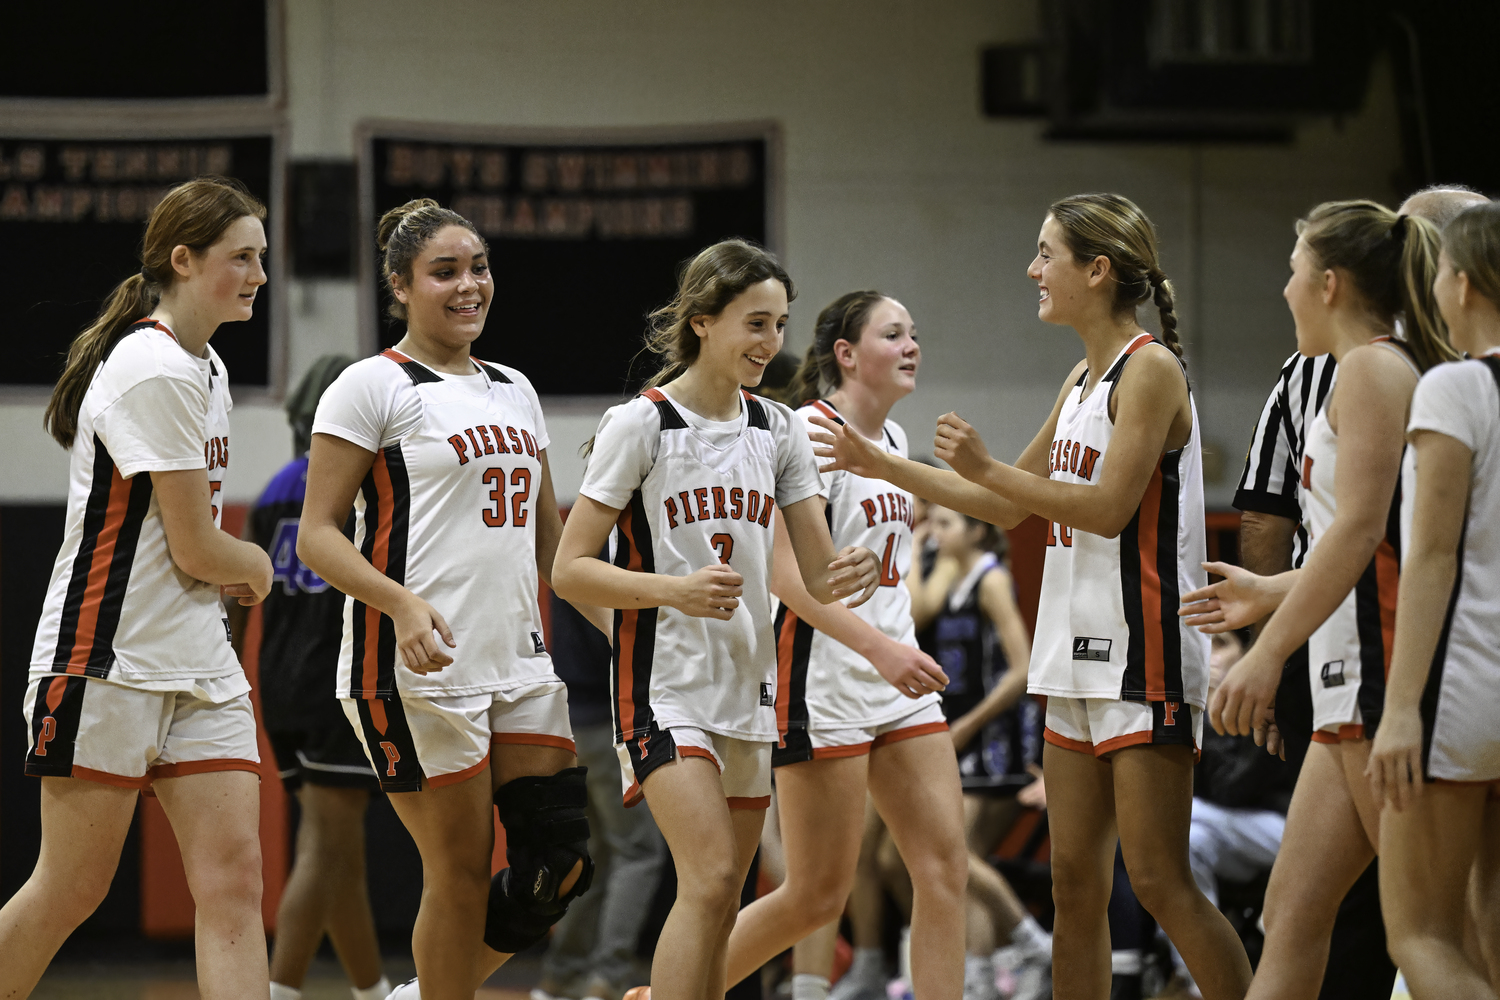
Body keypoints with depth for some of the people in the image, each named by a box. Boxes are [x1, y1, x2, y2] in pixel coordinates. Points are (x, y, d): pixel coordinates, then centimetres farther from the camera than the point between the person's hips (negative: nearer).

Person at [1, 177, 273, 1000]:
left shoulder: (205, 368, 14)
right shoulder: (157, 370, -16)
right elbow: (196, 549, -15)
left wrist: (228, 572, 6)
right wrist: (256, 568, 6)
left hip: (199, 665, 9)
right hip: (109, 660, -8)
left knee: (235, 879, -4)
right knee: (71, 889, -1)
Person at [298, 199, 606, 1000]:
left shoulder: (514, 391, 17)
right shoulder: (373, 386, -4)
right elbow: (317, 536, -10)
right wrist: (403, 603, -25)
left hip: (518, 659, 7)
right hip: (416, 666, -7)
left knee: (560, 860, 1)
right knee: (462, 868, -5)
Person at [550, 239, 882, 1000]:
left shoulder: (777, 430, 9)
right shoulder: (640, 424, -7)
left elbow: (815, 575, 10)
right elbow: (570, 570, -9)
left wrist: (846, 579, -15)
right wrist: (677, 589, -24)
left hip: (748, 685, 6)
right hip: (664, 685, -6)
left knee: (717, 908, 6)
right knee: (711, 879, -22)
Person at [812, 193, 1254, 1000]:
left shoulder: (1150, 368, -10)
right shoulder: (1083, 380, 17)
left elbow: (1109, 507, -19)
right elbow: (1010, 506, 26)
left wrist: (986, 468, -16)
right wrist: (883, 467, 24)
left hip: (1143, 658, -9)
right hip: (1078, 658, 9)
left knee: (1160, 882, -12)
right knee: (1074, 881, 7)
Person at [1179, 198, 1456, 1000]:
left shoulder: (1372, 367, -9)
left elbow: (1362, 528, -18)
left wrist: (1270, 650, -21)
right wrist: (1269, 595, 33)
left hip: (1381, 664, -10)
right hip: (1353, 688, 10)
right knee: (1293, 912, 7)